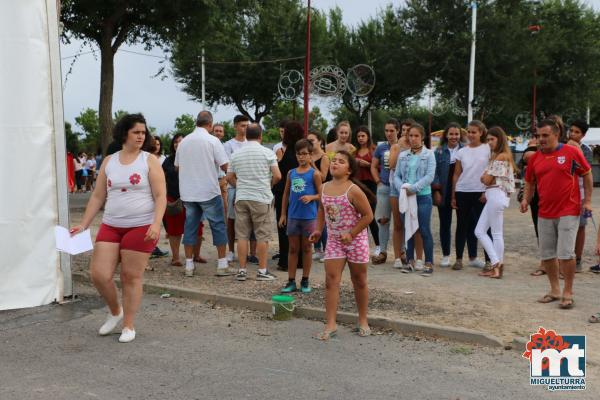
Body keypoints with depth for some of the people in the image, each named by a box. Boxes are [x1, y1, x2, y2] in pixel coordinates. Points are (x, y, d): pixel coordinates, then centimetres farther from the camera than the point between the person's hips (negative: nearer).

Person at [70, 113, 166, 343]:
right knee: (99, 275, -1)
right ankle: (115, 311, 27)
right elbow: (97, 197, 13)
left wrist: (156, 223, -20)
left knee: (131, 277, 2)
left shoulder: (149, 161, -1)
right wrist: (83, 224, 8)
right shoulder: (109, 162, 10)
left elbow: (160, 196, -7)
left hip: (141, 227, -4)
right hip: (110, 227, 4)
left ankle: (128, 326, 19)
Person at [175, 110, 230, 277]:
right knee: (218, 226, 4)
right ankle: (222, 264, 6)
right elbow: (225, 166, -12)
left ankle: (189, 265, 12)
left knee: (190, 226, 9)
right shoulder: (212, 140, -8)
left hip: (188, 192, 4)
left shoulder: (183, 141, 6)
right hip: (209, 192, -4)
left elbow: (177, 166, 16)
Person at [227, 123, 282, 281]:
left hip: (241, 198, 4)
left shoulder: (236, 154, 8)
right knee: (262, 236, 3)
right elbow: (277, 176, -7)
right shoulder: (268, 153, -4)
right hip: (261, 198, -3)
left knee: (242, 235, 7)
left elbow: (229, 177, 11)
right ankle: (262, 271, 6)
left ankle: (242, 270, 10)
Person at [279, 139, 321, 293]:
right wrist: (283, 214, 10)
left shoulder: (314, 173, -4)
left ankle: (305, 281, 19)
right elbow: (286, 194, 12)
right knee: (293, 249, 8)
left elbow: (321, 194, -3)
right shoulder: (291, 173, 7)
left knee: (306, 248, 8)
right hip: (293, 216, 3)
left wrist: (311, 197, -23)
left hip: (309, 216, -3)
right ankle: (291, 281, 14)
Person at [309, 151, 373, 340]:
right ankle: (330, 325, 0)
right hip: (334, 240, 4)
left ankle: (363, 321, 27)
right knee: (331, 280, -4)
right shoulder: (324, 188, 0)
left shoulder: (353, 190, -17)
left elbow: (368, 215, -15)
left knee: (359, 281, 10)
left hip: (356, 240, -4)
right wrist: (318, 229, 4)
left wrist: (351, 234, -19)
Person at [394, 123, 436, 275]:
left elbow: (430, 176, -10)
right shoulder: (402, 155, 10)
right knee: (408, 229, 10)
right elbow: (396, 176, 8)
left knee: (424, 230, -3)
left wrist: (414, 188, -17)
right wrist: (402, 188, -12)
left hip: (423, 196, -4)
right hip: (405, 197, 4)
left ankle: (429, 263, 5)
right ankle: (410, 261, 20)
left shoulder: (429, 154, -1)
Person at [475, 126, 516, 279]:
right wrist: (486, 178, -2)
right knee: (479, 231, 8)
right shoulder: (497, 156, 20)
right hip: (494, 196, 10)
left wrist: (484, 176, 7)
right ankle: (497, 264, 9)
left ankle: (497, 266, 1)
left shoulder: (501, 156, -10)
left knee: (497, 234, -4)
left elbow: (486, 180, -12)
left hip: (496, 195, -10)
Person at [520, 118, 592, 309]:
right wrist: (526, 199, 0)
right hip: (544, 214, 5)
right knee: (546, 255, 10)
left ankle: (568, 293, 8)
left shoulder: (571, 152, -5)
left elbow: (587, 174, 4)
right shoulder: (535, 158, 6)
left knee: (565, 254, -8)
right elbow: (530, 182, 16)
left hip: (568, 213, -5)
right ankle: (555, 290, 25)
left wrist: (587, 200, -1)